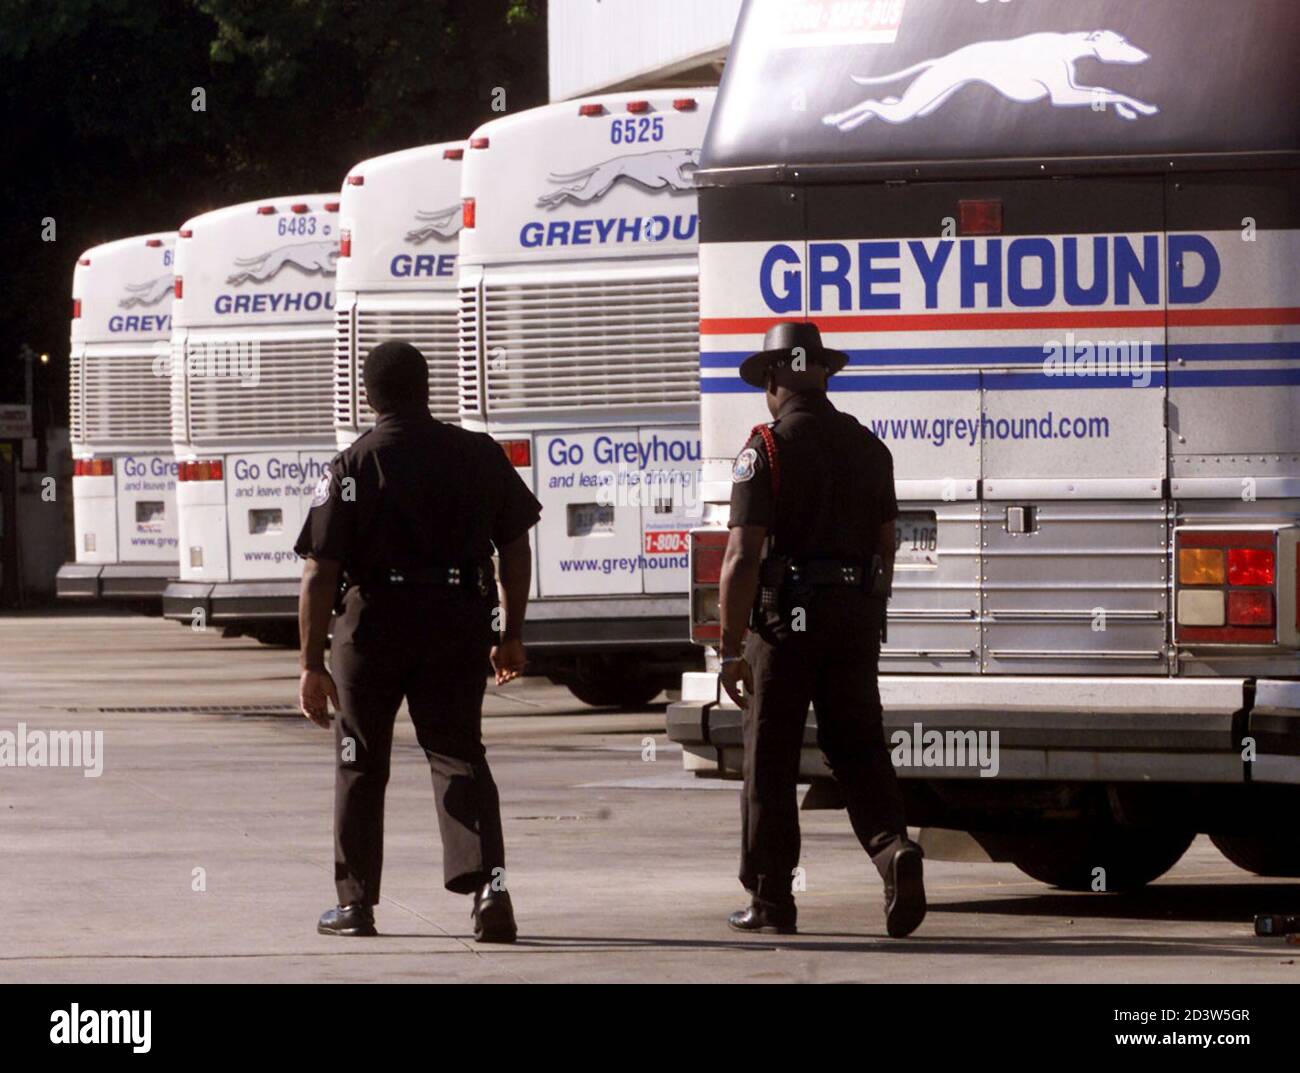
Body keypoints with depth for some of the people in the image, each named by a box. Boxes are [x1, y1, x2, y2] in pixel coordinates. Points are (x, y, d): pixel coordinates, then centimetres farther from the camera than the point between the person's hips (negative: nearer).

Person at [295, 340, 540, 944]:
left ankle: (355, 904, 17)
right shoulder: (481, 456, 2)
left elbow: (320, 575, -10)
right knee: (458, 755, 7)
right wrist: (510, 635, 16)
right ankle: (487, 881, -14)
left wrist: (313, 665, -6)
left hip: (375, 624, -2)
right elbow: (515, 547, 7)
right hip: (460, 622, 2)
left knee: (360, 765, 12)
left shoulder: (352, 467, -7)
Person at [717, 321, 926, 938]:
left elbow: (743, 558, -15)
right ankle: (893, 850, -16)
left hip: (786, 617, -4)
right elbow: (884, 549, 15)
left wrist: (731, 650, -12)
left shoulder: (766, 449, -9)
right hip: (856, 618, 5)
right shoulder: (869, 448, 9)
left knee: (771, 761, 5)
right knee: (857, 748, 9)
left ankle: (770, 901, 10)